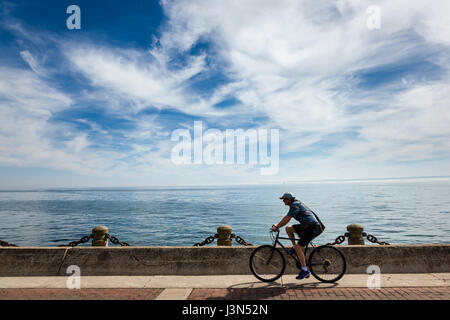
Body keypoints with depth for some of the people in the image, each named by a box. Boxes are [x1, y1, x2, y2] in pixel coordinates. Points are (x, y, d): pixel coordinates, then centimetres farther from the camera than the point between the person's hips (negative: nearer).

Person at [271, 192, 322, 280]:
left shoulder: (295, 205, -17)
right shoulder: (296, 203, 13)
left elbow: (287, 219, -22)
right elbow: (286, 217, 21)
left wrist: (276, 227, -14)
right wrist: (277, 225, 17)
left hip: (312, 228, -10)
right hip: (306, 226, 10)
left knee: (299, 247, -12)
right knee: (288, 228, 4)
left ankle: (305, 270, -6)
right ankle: (294, 247, 16)